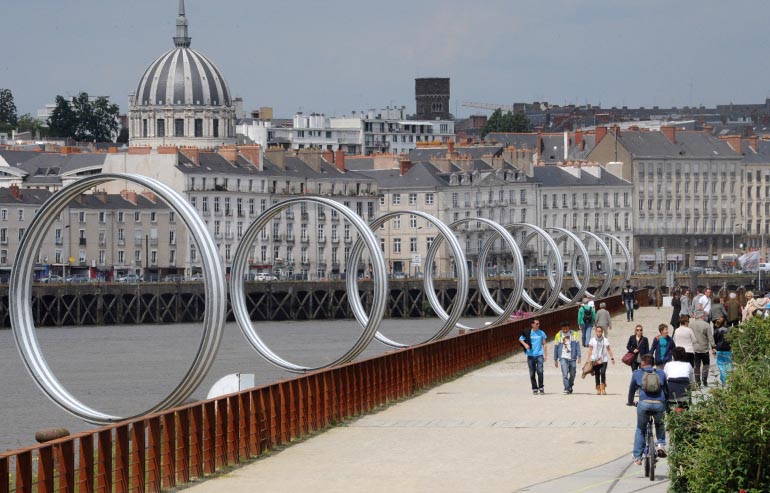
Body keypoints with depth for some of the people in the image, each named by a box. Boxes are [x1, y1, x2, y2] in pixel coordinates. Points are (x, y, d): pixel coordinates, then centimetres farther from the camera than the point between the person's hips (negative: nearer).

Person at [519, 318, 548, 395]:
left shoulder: (541, 333, 6)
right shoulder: (528, 333, 3)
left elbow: (544, 344, 12)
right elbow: (520, 339, 14)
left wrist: (545, 354, 6)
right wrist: (525, 344, -6)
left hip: (539, 355, -1)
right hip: (530, 356, 1)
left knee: (540, 371, -14)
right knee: (532, 373, 3)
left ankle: (541, 387, -4)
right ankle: (534, 388, 13)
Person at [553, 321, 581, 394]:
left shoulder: (574, 334, 2)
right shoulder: (558, 336, 4)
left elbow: (577, 345, 2)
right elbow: (556, 347, 9)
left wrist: (579, 356, -6)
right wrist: (555, 359, 8)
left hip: (572, 358, 1)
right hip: (563, 358, -1)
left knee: (572, 374, 7)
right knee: (565, 374, -13)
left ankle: (570, 387, 28)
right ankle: (566, 389, -12)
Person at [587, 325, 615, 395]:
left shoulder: (605, 340, 7)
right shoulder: (592, 340, 6)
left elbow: (609, 350, 11)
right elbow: (590, 350, 7)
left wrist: (612, 358, 5)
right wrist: (588, 359, 2)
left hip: (604, 360, -1)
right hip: (595, 360, 1)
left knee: (603, 373, -16)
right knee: (597, 375, 1)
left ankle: (603, 389, -12)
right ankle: (598, 389, 9)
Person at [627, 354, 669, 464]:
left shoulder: (637, 373, 19)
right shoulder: (661, 373, 22)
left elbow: (631, 390, 29)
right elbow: (666, 390, 31)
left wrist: (630, 402, 46)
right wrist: (665, 401, 49)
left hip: (644, 403, -1)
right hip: (659, 404, 1)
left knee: (640, 429, 18)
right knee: (659, 424, 32)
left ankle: (637, 457, 15)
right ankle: (660, 444, 11)